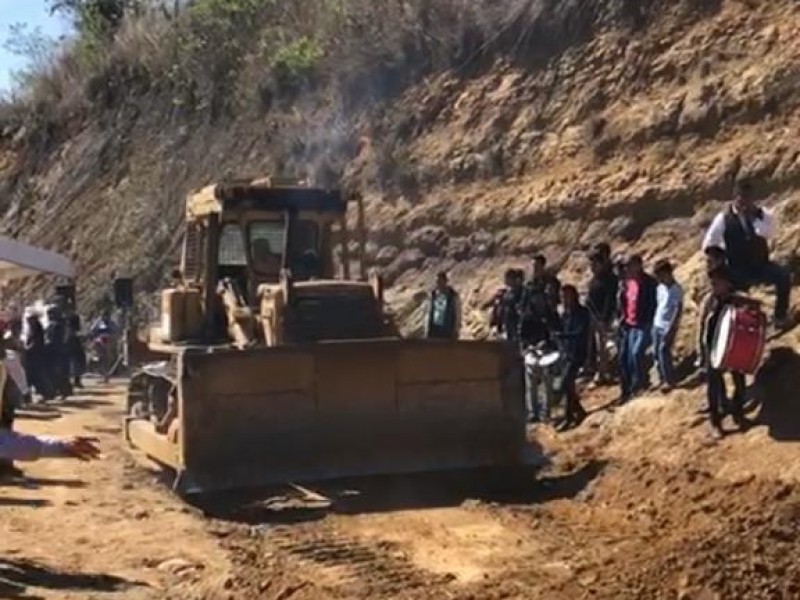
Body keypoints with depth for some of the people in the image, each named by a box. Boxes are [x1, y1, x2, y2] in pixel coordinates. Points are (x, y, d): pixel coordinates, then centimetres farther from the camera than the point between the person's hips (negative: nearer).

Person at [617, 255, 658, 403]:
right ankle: (626, 390, 17)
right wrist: (622, 319, 9)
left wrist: (648, 322, -16)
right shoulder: (626, 282, 8)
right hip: (628, 325, 7)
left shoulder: (649, 283, -10)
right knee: (624, 358, 6)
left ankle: (639, 382, 6)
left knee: (636, 353, -19)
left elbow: (653, 304, -11)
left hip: (642, 325, -6)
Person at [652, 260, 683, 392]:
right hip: (657, 325, 8)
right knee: (656, 352, 8)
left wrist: (672, 326, -19)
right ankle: (663, 380, 18)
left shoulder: (676, 289, -12)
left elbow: (679, 309, -14)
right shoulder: (660, 288, 10)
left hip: (669, 325, -8)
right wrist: (654, 323, 12)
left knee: (663, 350, -13)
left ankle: (670, 381, -4)